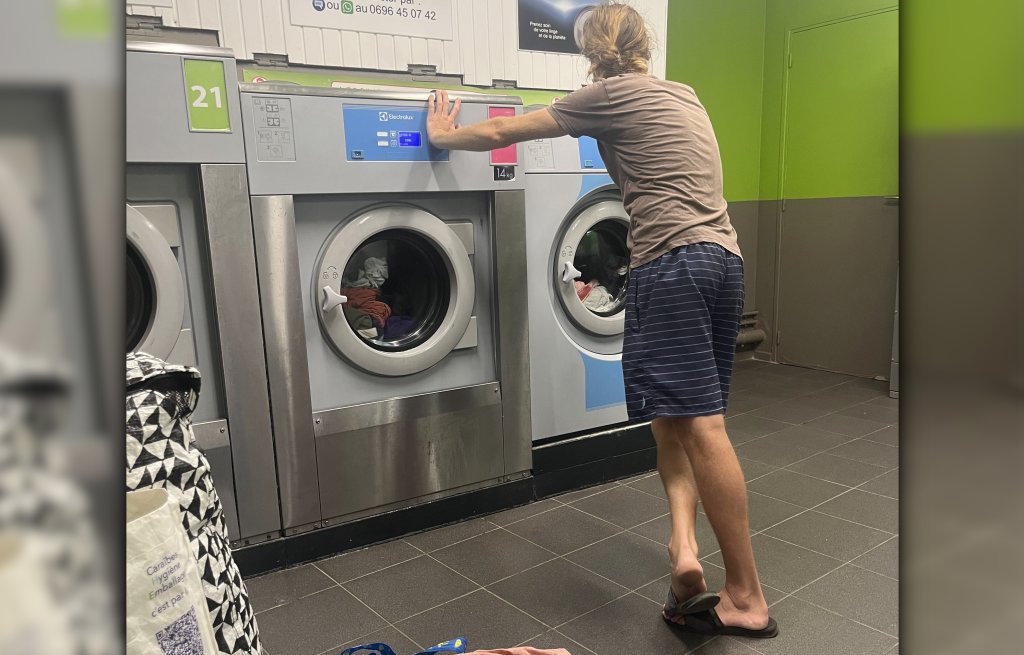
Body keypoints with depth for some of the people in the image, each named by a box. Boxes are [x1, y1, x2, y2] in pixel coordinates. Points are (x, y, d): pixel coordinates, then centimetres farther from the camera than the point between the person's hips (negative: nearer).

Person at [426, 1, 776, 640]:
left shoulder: (608, 95, 2)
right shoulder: (685, 94, 23)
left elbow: (503, 132, 7)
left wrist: (444, 136, 26)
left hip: (673, 259, -8)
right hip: (726, 257, 9)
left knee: (697, 423, -8)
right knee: (679, 414, 14)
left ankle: (747, 599, -3)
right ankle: (685, 539, 0)